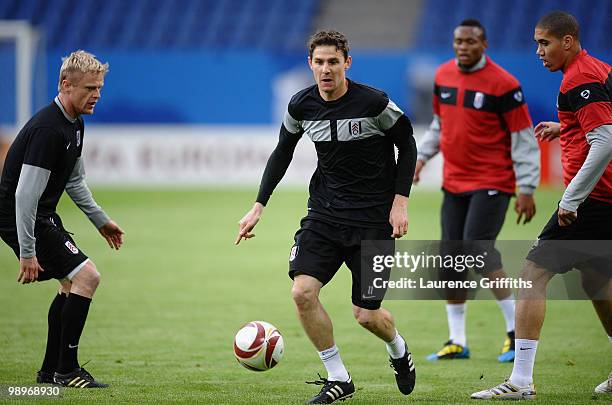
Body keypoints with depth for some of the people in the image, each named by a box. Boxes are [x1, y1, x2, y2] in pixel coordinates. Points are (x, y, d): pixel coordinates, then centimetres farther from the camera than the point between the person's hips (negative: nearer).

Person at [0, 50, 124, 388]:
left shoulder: (74, 125, 7)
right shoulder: (48, 129, -25)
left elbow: (74, 181, 23)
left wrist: (100, 220, 26)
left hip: (44, 217, 11)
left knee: (72, 284, 18)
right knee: (86, 276, -15)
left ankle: (51, 370, 26)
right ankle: (66, 370, -7)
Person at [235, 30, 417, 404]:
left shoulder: (373, 103, -15)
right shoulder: (301, 106, -3)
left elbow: (407, 145, -2)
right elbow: (283, 152, 13)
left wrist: (400, 202, -9)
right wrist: (259, 206, 8)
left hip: (373, 218, -4)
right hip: (324, 214, 4)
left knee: (366, 314, -2)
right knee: (303, 291, -16)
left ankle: (398, 349, 35)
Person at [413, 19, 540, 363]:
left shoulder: (502, 85, -12)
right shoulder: (443, 76, 7)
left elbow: (523, 138, -10)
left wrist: (527, 190, -12)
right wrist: (423, 156, 11)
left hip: (492, 182, -7)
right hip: (454, 182, 7)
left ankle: (518, 331, -8)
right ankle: (458, 342, 13)